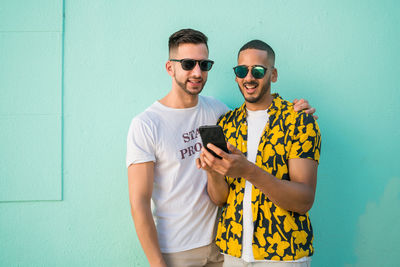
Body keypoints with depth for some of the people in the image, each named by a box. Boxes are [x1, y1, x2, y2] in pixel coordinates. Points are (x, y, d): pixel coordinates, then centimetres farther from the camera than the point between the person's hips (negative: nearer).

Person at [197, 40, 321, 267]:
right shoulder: (226, 123, 3)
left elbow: (305, 200, -17)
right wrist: (213, 170, -20)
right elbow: (220, 199, 2)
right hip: (231, 248, 4)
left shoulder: (299, 120, -9)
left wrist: (249, 171, -30)